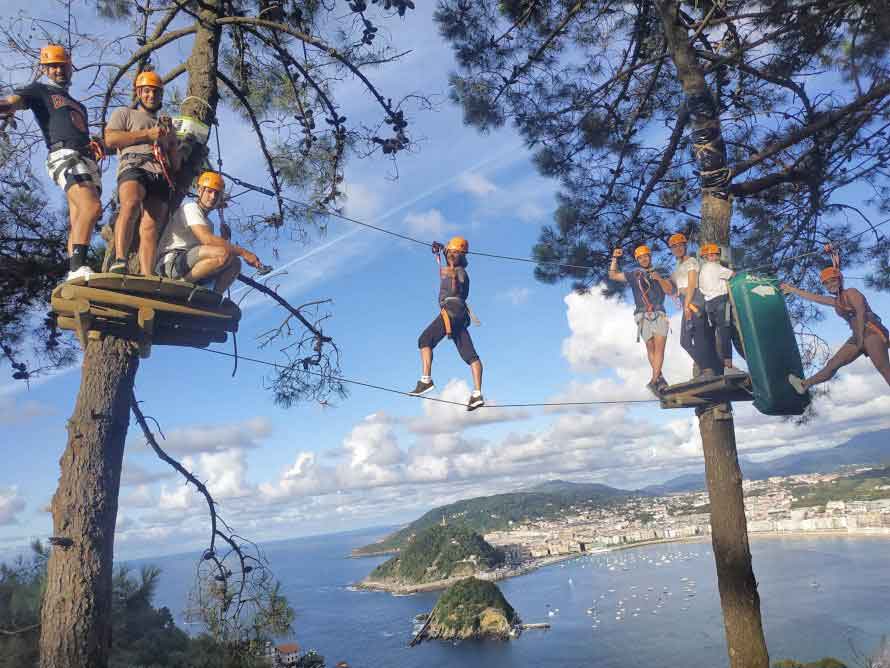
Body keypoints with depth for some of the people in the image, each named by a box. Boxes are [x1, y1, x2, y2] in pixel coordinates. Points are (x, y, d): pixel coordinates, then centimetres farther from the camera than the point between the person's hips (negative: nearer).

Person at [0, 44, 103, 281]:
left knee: (79, 224, -2)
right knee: (92, 207, -29)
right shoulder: (40, 90, 17)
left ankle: (73, 277, -5)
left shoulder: (78, 106, 36)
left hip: (88, 161, 7)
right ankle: (78, 268, -35)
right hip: (65, 155, -7)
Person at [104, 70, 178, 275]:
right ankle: (119, 261, -47)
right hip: (134, 167, -3)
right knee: (131, 205, -36)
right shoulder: (125, 113, 26)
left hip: (161, 176, 3)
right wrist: (147, 134, 3)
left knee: (150, 228, -16)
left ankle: (147, 278, -31)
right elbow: (110, 139, 6)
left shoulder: (165, 125, 39)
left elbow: (176, 164, 32)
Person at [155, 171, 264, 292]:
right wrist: (243, 252, -21)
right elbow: (207, 239, -20)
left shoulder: (208, 223, 24)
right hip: (171, 262, -9)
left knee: (235, 263, -2)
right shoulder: (191, 208, -4)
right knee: (223, 254, -28)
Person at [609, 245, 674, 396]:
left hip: (659, 315, 0)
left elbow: (669, 290, 7)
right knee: (650, 347, -4)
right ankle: (659, 378, 7)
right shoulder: (633, 274, 17)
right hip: (643, 316, 0)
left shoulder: (660, 273, 19)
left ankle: (654, 381, -21)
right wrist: (615, 258, 6)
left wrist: (659, 279, -9)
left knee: (659, 347, -14)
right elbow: (612, 275, 15)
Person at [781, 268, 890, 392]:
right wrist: (792, 289, 36)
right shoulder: (836, 301, 20)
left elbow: (861, 313, -12)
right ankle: (804, 384, 11)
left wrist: (861, 338, -16)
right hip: (858, 337, 8)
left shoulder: (851, 293, -1)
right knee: (833, 364, 8)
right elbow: (813, 297, 30)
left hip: (872, 332, -8)